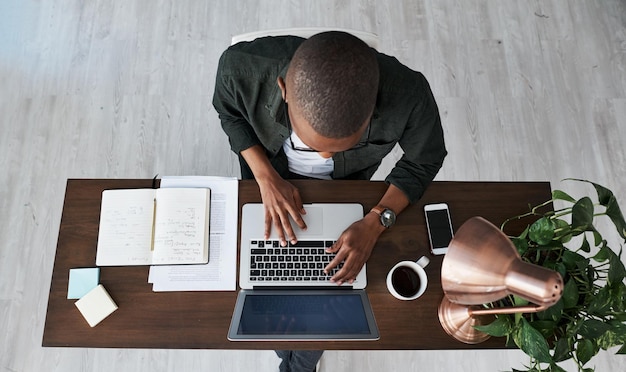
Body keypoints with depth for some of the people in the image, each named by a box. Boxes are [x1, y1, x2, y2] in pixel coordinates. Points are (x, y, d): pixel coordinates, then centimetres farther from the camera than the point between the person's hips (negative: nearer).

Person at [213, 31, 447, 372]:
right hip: (269, 174, 1)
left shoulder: (408, 96, -40)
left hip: (345, 188, 0)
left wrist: (375, 222, -28)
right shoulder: (243, 68, -38)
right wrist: (266, 177, -24)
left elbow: (424, 161, -16)